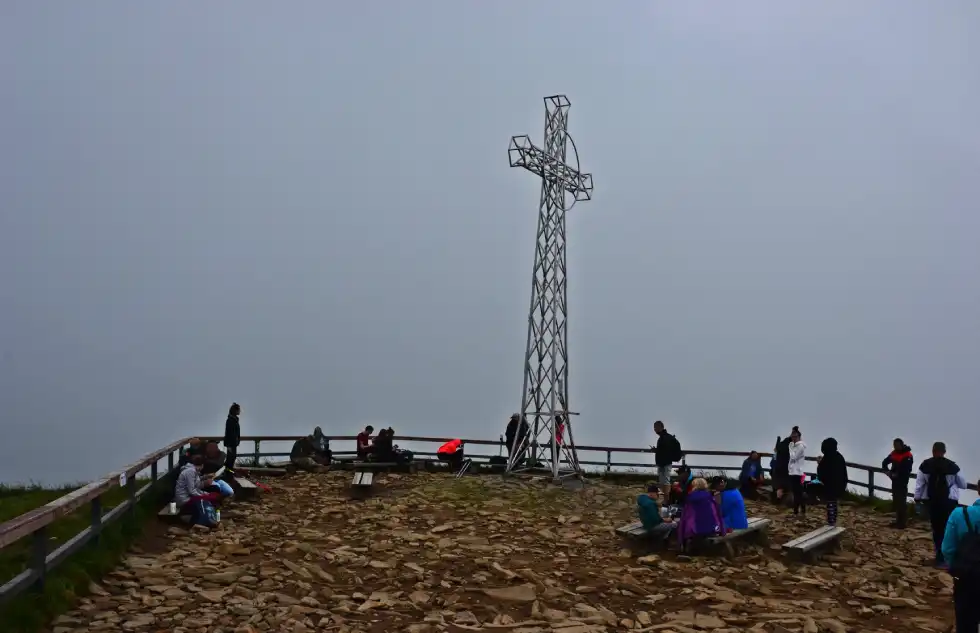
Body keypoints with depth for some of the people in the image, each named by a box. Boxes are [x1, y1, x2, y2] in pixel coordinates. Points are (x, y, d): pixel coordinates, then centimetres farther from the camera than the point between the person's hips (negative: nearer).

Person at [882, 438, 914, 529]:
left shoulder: (907, 455, -14)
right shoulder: (894, 453, 8)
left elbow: (907, 470, -22)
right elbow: (884, 462, 16)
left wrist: (896, 474, -17)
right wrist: (888, 471, 0)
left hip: (902, 481, -7)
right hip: (895, 480, 8)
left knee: (902, 502, -7)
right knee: (896, 501, 12)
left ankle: (903, 522, -2)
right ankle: (898, 521, 21)